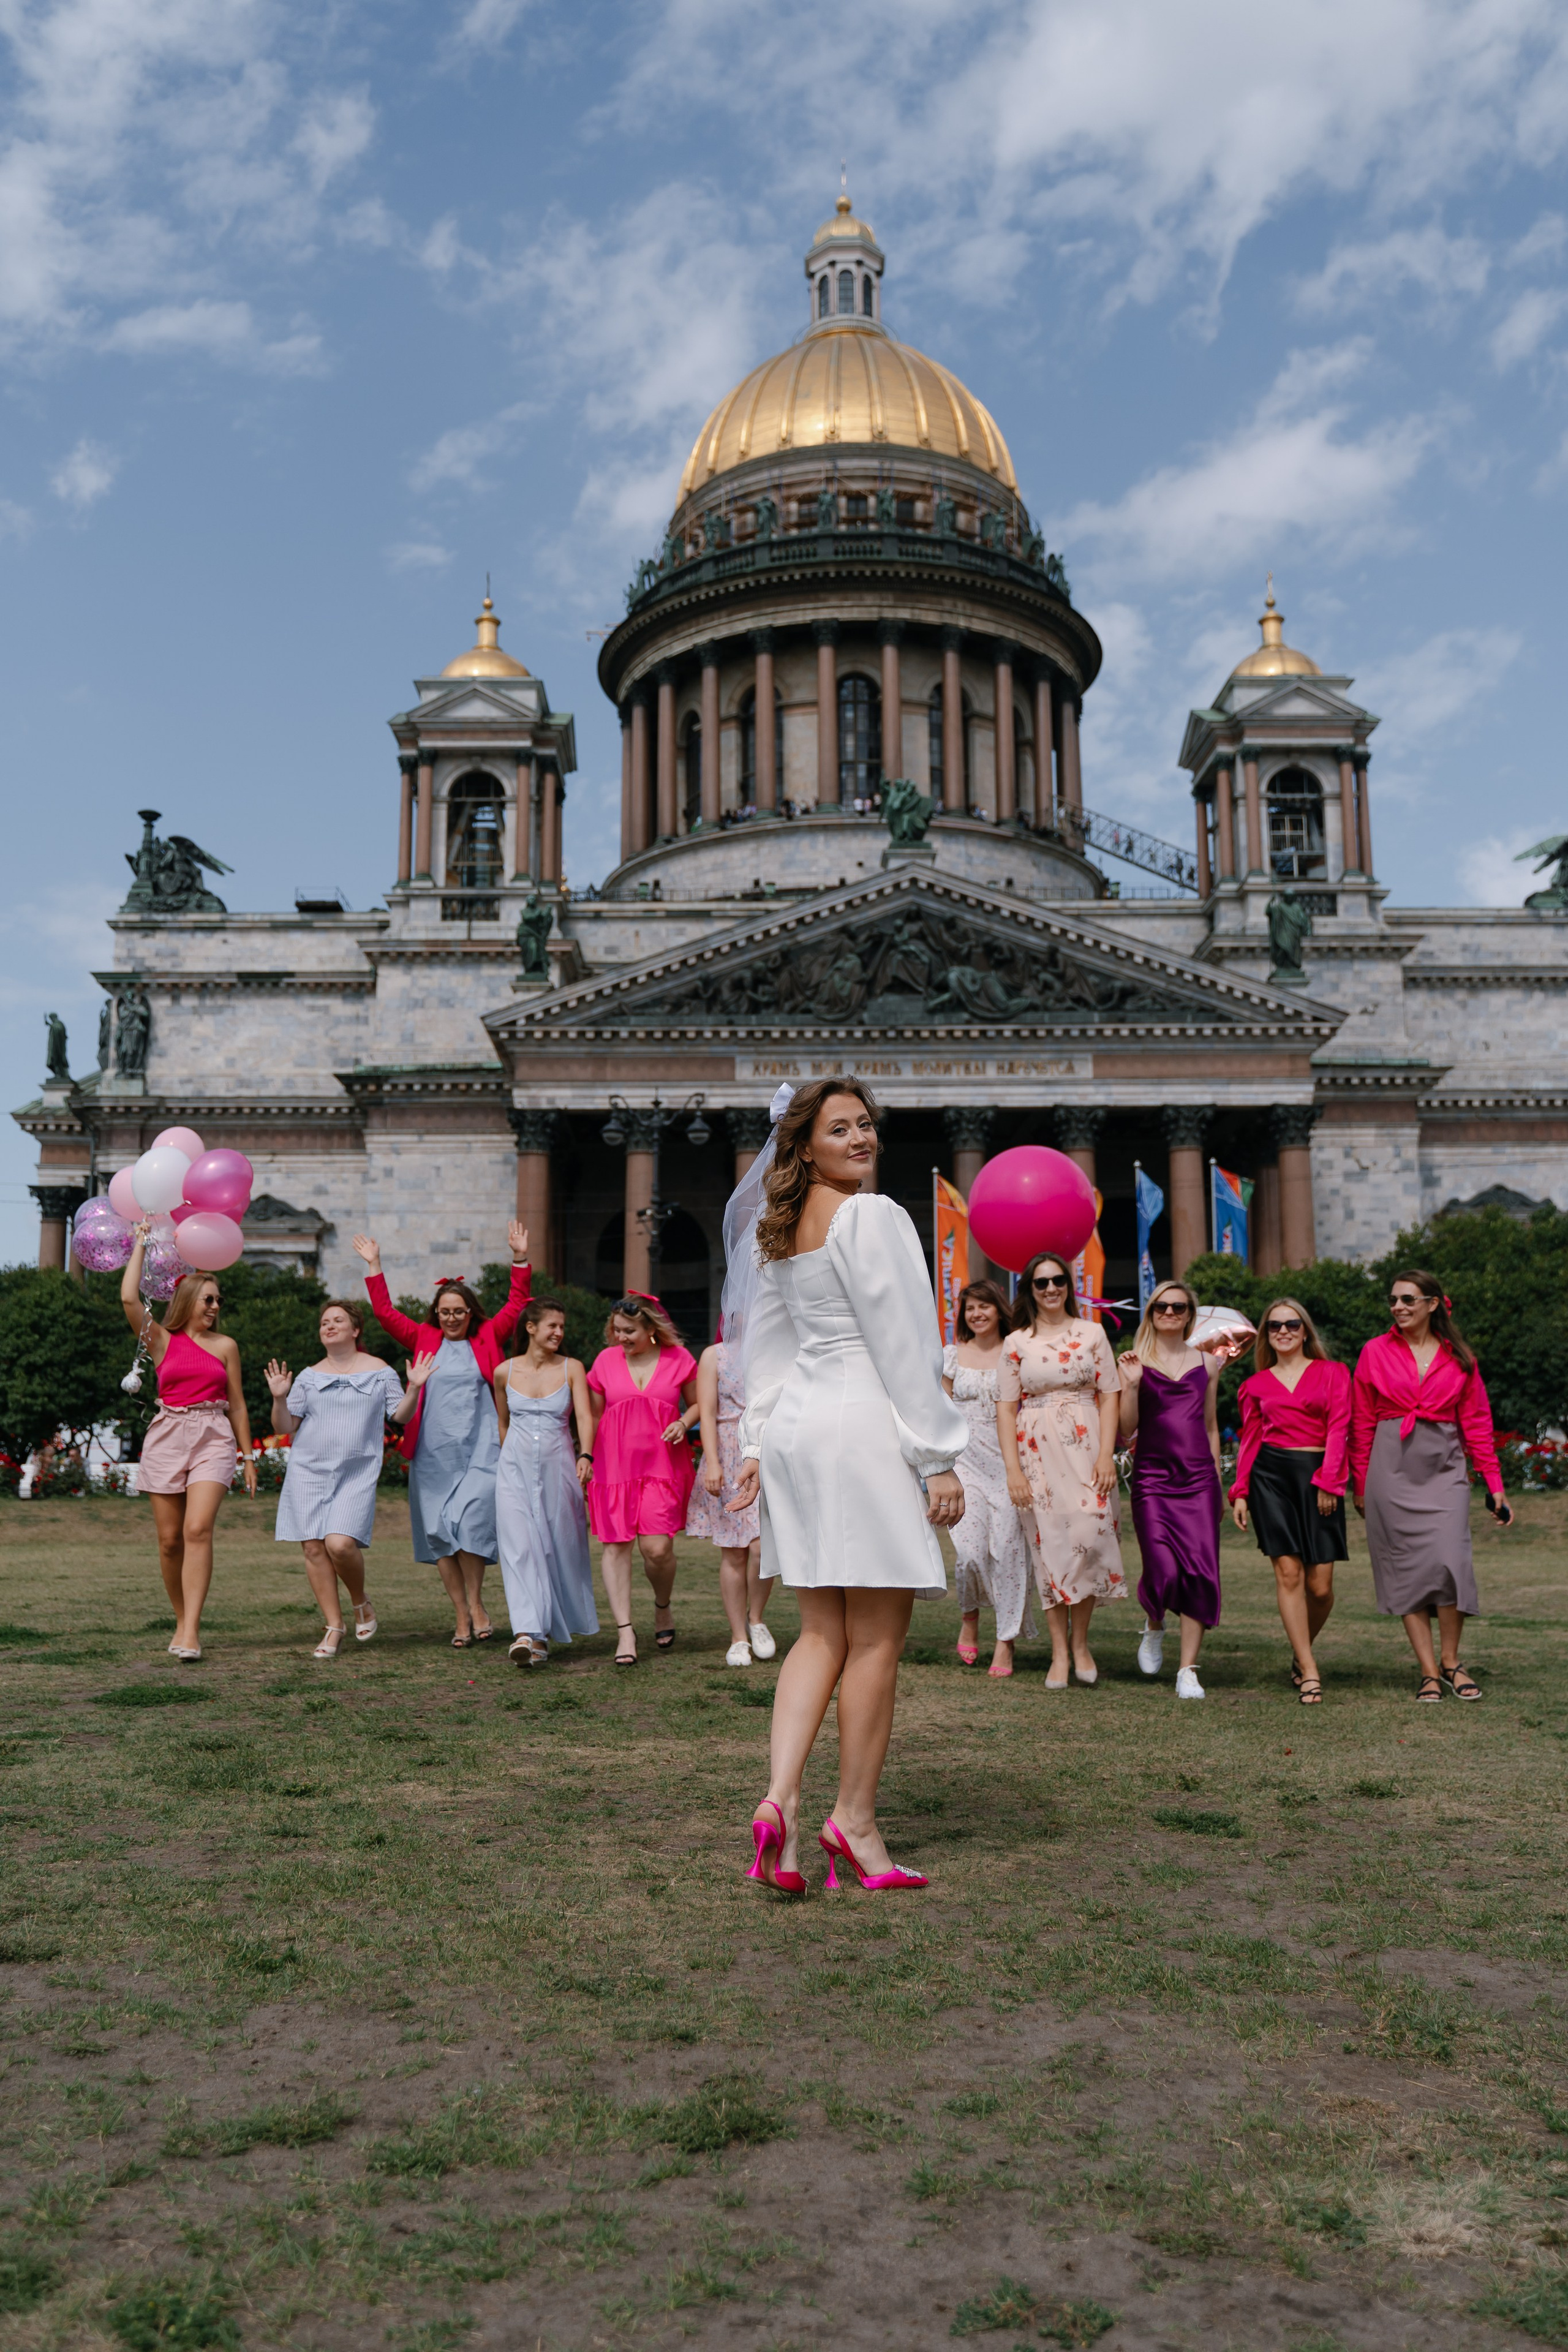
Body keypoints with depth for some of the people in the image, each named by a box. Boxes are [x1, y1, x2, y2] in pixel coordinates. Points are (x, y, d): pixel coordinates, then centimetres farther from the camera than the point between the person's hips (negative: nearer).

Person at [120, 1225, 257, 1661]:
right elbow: (129, 1298, -9)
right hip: (167, 1437, 1)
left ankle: (191, 1631, -22)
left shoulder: (225, 1345, 10)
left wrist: (248, 1457, 13)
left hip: (212, 1439, -1)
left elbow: (237, 1404, 14)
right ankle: (182, 1622, 19)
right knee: (170, 1539, 3)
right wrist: (141, 1242, 1)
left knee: (198, 1530, -17)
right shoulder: (161, 1340, 6)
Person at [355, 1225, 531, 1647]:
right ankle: (461, 1616, 9)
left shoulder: (487, 1338, 8)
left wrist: (520, 1259, -4)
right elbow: (385, 1312, 10)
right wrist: (374, 1266, 6)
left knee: (470, 1522, -16)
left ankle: (475, 1604, 1)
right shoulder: (424, 1339, 11)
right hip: (433, 1453, 2)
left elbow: (517, 1306, 4)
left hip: (478, 1450, -2)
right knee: (438, 1533, 1)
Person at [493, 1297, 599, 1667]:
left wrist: (585, 1456, -24)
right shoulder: (505, 1372, 5)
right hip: (516, 1469, 0)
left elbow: (584, 1416, -9)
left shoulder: (572, 1369, 2)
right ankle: (529, 1633, -19)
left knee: (560, 1548, 4)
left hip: (559, 1467, 0)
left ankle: (550, 1626, 22)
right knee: (520, 1546, -13)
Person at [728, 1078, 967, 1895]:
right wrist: (938, 1458, -9)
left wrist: (757, 1445, 21)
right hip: (864, 1428, -8)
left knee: (822, 1634, 10)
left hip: (796, 1429, 8)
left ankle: (781, 1799, -3)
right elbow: (903, 1346, -12)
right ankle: (854, 1819, 8)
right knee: (876, 1639, 1)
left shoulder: (778, 1229, 16)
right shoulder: (872, 1217, -9)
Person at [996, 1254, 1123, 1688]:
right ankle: (1059, 1652, 5)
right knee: (1049, 1541, -1)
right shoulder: (1017, 1342, 7)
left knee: (1090, 1534, -11)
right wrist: (1013, 1468, -4)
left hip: (1086, 1447, 0)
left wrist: (1106, 1454, -6)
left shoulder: (1091, 1333, 8)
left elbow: (1109, 1396, 5)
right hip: (1038, 1452, 0)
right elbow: (1006, 1407, 4)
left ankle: (1080, 1642, 6)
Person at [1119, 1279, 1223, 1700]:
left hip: (1198, 1479, 2)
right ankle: (1154, 1626, 23)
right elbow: (1126, 1430, 0)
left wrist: (1217, 1482, 17)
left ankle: (1188, 1670, 3)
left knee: (1201, 1572, -6)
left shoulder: (1206, 1364, 13)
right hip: (1152, 1479, -2)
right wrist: (1131, 1385, -14)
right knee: (1163, 1571, -12)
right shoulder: (1135, 1363, 5)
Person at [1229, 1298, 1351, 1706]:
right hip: (1271, 1474, 1)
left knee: (1320, 1584, -5)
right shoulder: (1257, 1384, 14)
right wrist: (1240, 1492, 8)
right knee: (1288, 1572, -9)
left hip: (1318, 1477, -1)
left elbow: (1338, 1428, 2)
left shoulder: (1333, 1373, 10)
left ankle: (1300, 1652, 23)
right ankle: (1309, 1672, -3)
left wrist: (1327, 1481, -8)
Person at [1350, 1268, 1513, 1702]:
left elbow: (1476, 1421, 10)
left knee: (1449, 1560, -12)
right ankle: (1428, 1671, 4)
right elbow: (1362, 1423, 6)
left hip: (1444, 1468, 0)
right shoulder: (1375, 1352, 4)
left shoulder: (1459, 1357, 7)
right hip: (1393, 1467, 0)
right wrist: (1360, 1484, 5)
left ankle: (1450, 1661, 5)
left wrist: (1494, 1483, 7)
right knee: (1406, 1567, -1)